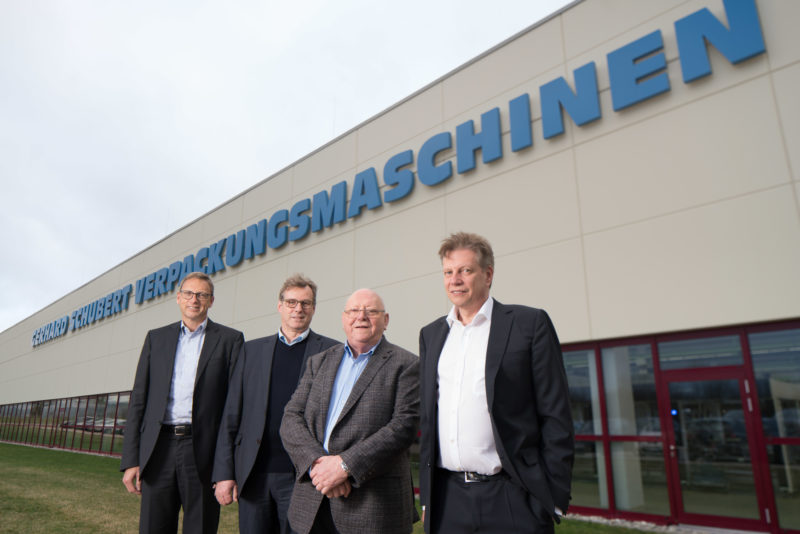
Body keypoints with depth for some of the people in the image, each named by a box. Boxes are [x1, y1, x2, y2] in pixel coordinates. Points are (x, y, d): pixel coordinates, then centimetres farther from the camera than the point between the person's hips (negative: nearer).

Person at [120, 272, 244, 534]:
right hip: (159, 451, 3)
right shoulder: (156, 337, 13)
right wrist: (130, 460, 4)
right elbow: (138, 399, 11)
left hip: (203, 452, -2)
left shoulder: (230, 339, 3)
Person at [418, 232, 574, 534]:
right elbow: (427, 420, 12)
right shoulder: (431, 334, 10)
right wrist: (426, 497, 11)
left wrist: (554, 498, -7)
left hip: (513, 501, -3)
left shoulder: (529, 324, -3)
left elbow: (556, 417, -4)